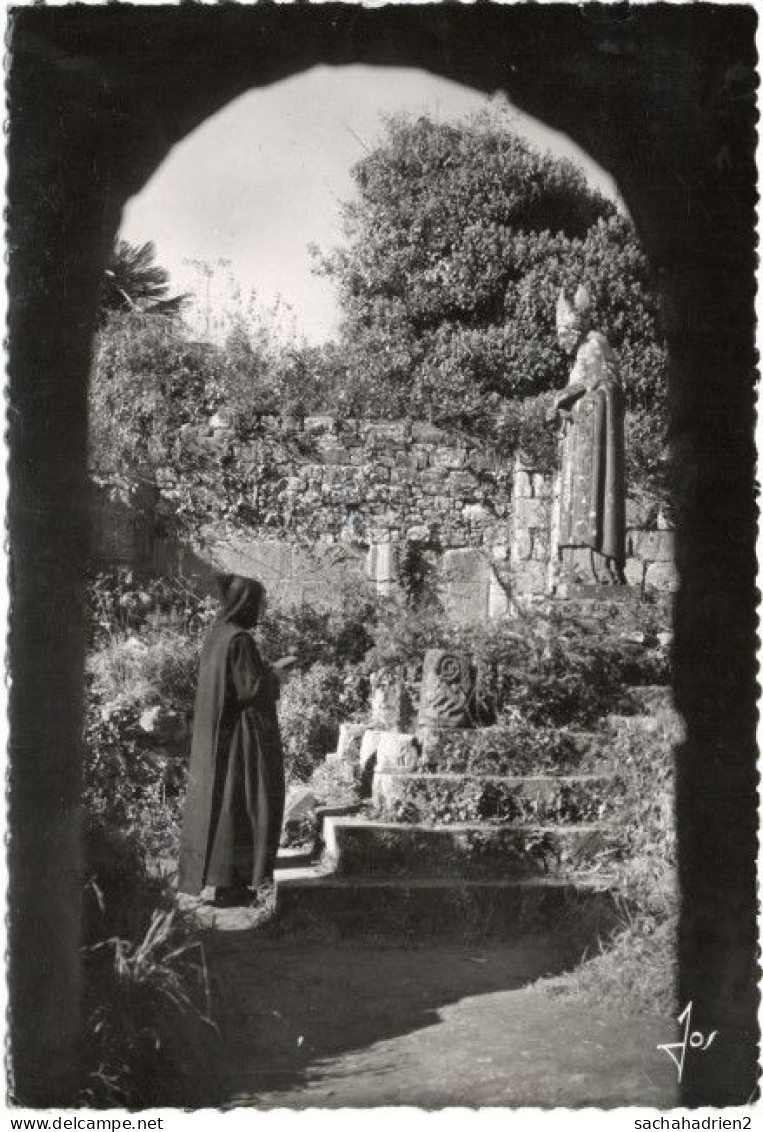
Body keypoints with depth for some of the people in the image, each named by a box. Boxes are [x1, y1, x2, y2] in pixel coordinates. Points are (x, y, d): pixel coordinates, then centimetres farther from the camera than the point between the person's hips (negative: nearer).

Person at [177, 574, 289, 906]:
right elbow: (251, 690, -20)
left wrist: (269, 669, 16)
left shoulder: (216, 635, 8)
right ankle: (229, 883, 2)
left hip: (215, 736, 9)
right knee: (238, 804, -2)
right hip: (239, 735, -9)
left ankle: (203, 875, 21)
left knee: (214, 799, 14)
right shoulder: (239, 640, -19)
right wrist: (274, 677, -2)